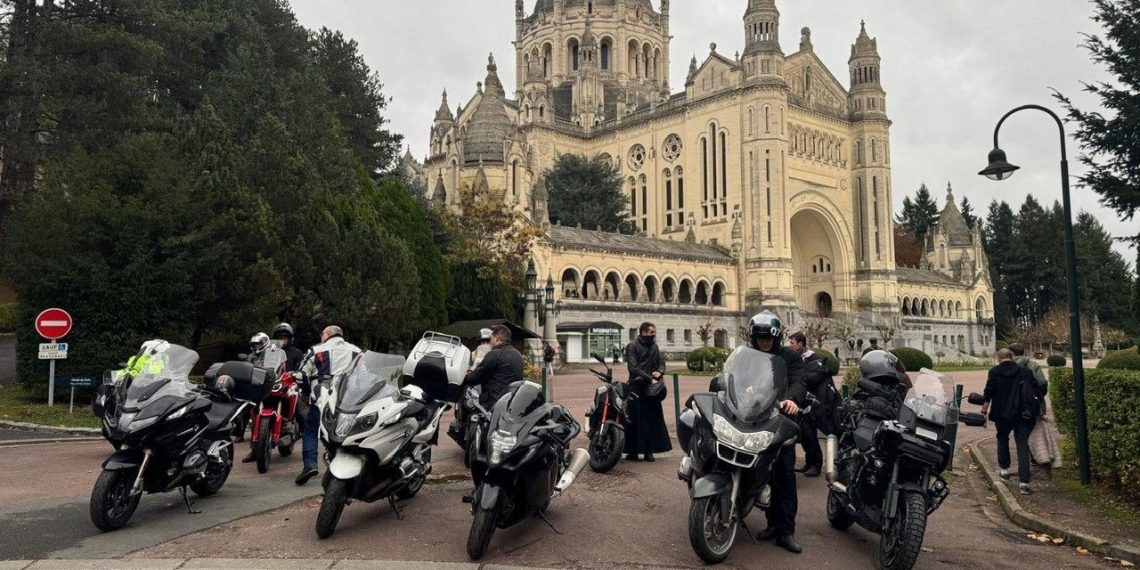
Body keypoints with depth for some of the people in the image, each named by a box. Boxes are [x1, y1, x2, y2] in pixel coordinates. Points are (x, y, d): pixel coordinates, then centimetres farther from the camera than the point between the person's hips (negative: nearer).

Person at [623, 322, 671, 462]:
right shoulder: (632, 347, -3)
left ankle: (649, 451, 10)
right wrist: (649, 379, -18)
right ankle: (633, 451, 0)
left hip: (652, 387, 6)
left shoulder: (654, 347, 17)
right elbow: (633, 368, -12)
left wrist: (659, 371, -7)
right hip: (637, 387, -6)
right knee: (636, 419, -5)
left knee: (653, 419, 4)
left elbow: (661, 361, 16)